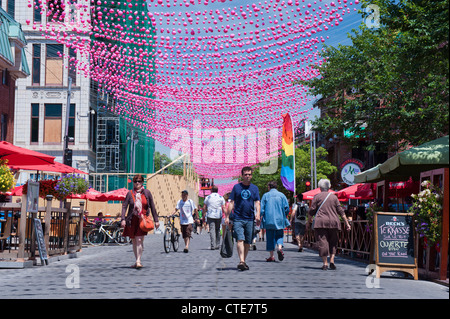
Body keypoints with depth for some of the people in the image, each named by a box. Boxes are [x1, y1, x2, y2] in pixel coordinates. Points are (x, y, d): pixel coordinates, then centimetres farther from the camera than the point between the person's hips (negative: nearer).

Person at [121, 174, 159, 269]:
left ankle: (138, 261, -12)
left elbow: (152, 207, 9)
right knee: (134, 242, 9)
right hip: (132, 220, 2)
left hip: (142, 220, -2)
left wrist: (156, 220, 8)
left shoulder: (147, 193, 5)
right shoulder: (130, 193, 4)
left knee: (139, 241, -13)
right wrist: (123, 219, -10)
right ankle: (137, 261, 21)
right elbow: (124, 206, 1)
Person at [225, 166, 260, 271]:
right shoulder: (236, 187, 7)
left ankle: (243, 262, 17)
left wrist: (257, 214, -14)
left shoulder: (254, 188, 10)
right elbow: (231, 203, 7)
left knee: (247, 242, 5)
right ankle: (241, 261, -21)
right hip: (238, 218, -2)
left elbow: (257, 203, 3)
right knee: (240, 239, -15)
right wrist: (227, 216, 2)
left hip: (250, 219, 2)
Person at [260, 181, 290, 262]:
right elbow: (287, 208, 1)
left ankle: (271, 256, 4)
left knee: (270, 237, 5)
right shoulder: (282, 195, 4)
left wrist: (260, 218, 7)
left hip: (268, 220, 0)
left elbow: (261, 209, -1)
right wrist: (284, 216, 16)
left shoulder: (265, 195, 2)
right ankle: (279, 248, -19)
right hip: (279, 219, 0)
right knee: (279, 235, 10)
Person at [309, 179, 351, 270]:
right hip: (333, 222, 2)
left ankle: (325, 263, -3)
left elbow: (312, 212, 0)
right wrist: (347, 223, 10)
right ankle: (332, 261, -1)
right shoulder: (334, 197, 10)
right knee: (333, 242, 12)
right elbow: (341, 211, 8)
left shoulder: (317, 196, 3)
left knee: (322, 242, -1)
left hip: (320, 222, -2)